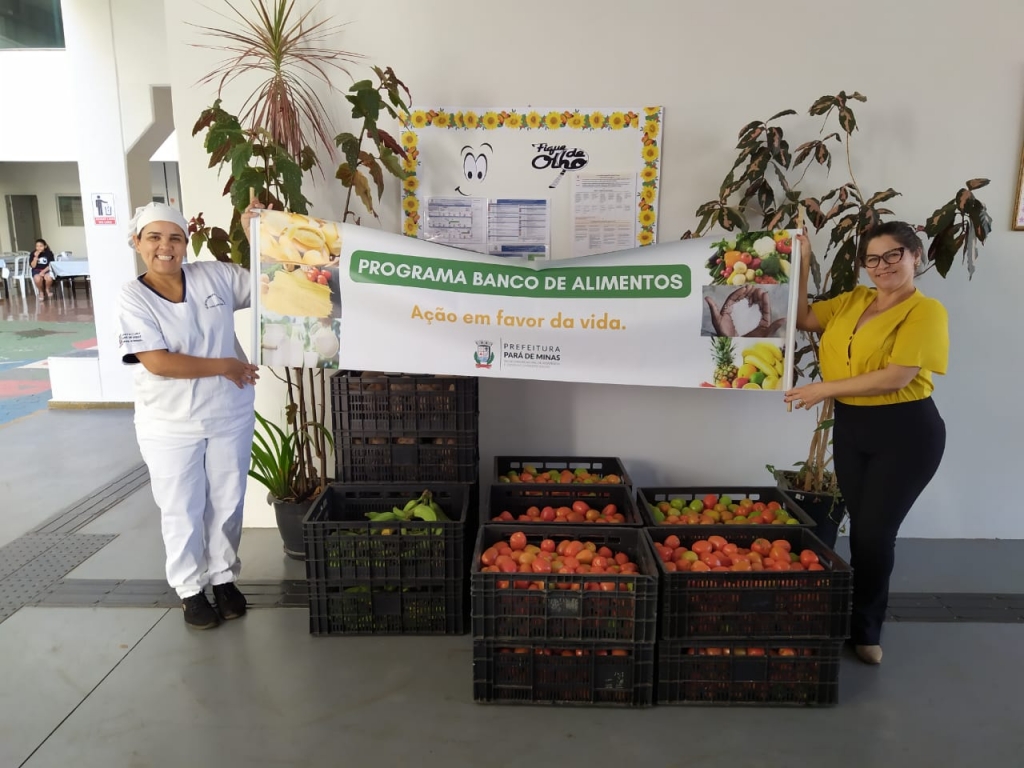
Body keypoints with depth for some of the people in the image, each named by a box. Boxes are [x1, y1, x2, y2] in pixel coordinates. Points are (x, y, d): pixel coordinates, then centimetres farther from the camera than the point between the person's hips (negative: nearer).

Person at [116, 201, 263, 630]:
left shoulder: (214, 276, -3)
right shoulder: (133, 298, -11)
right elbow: (157, 362, -20)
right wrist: (223, 366, -18)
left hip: (230, 415, 3)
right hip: (170, 426, -2)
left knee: (227, 502, 15)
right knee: (182, 511, 11)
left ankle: (223, 577, 35)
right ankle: (190, 588, 30)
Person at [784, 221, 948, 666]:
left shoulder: (926, 310, -11)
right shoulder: (853, 301, 8)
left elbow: (897, 377, -21)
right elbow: (802, 318, 14)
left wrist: (826, 389, -18)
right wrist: (801, 264, 5)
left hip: (906, 432, -5)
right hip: (850, 426, 6)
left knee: (877, 532, 1)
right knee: (859, 528, 12)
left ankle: (865, 630, 22)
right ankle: (862, 621, 29)